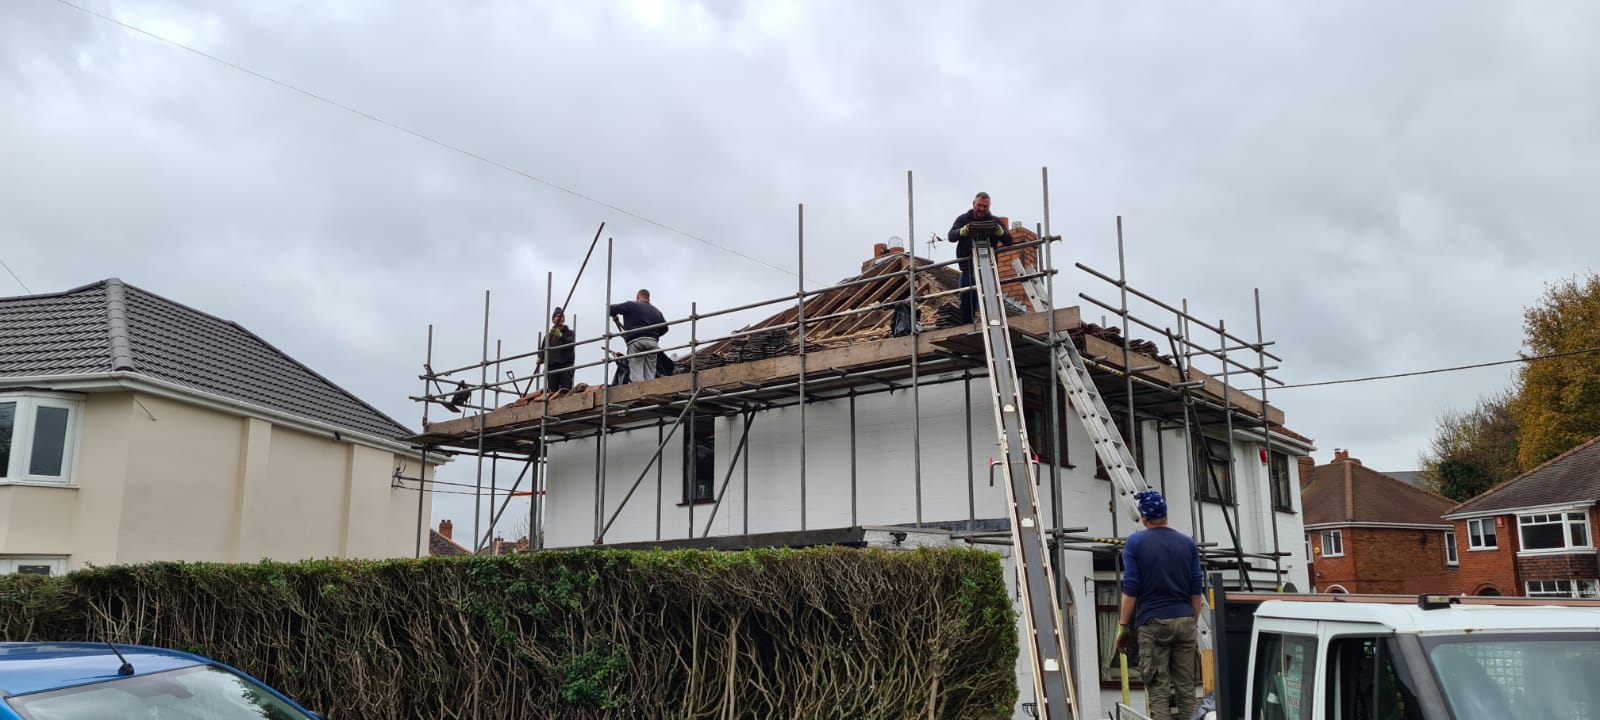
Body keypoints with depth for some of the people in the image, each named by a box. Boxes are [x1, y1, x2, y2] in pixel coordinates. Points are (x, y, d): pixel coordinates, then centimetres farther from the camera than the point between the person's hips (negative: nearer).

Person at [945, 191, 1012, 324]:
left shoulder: (994, 221, 7)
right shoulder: (963, 219, 7)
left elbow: (1009, 241, 1)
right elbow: (951, 237, -6)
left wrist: (999, 231, -21)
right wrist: (963, 231, -27)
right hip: (968, 267, 1)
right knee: (966, 302, 5)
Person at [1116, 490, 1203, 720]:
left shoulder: (1135, 543, -3)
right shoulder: (1187, 542, 7)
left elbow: (1130, 589, -7)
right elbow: (1195, 590, 8)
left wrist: (1123, 627, -1)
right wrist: (1193, 623, 17)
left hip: (1153, 623, -3)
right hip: (1184, 621, 3)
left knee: (1158, 690, -1)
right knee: (1186, 688, 8)